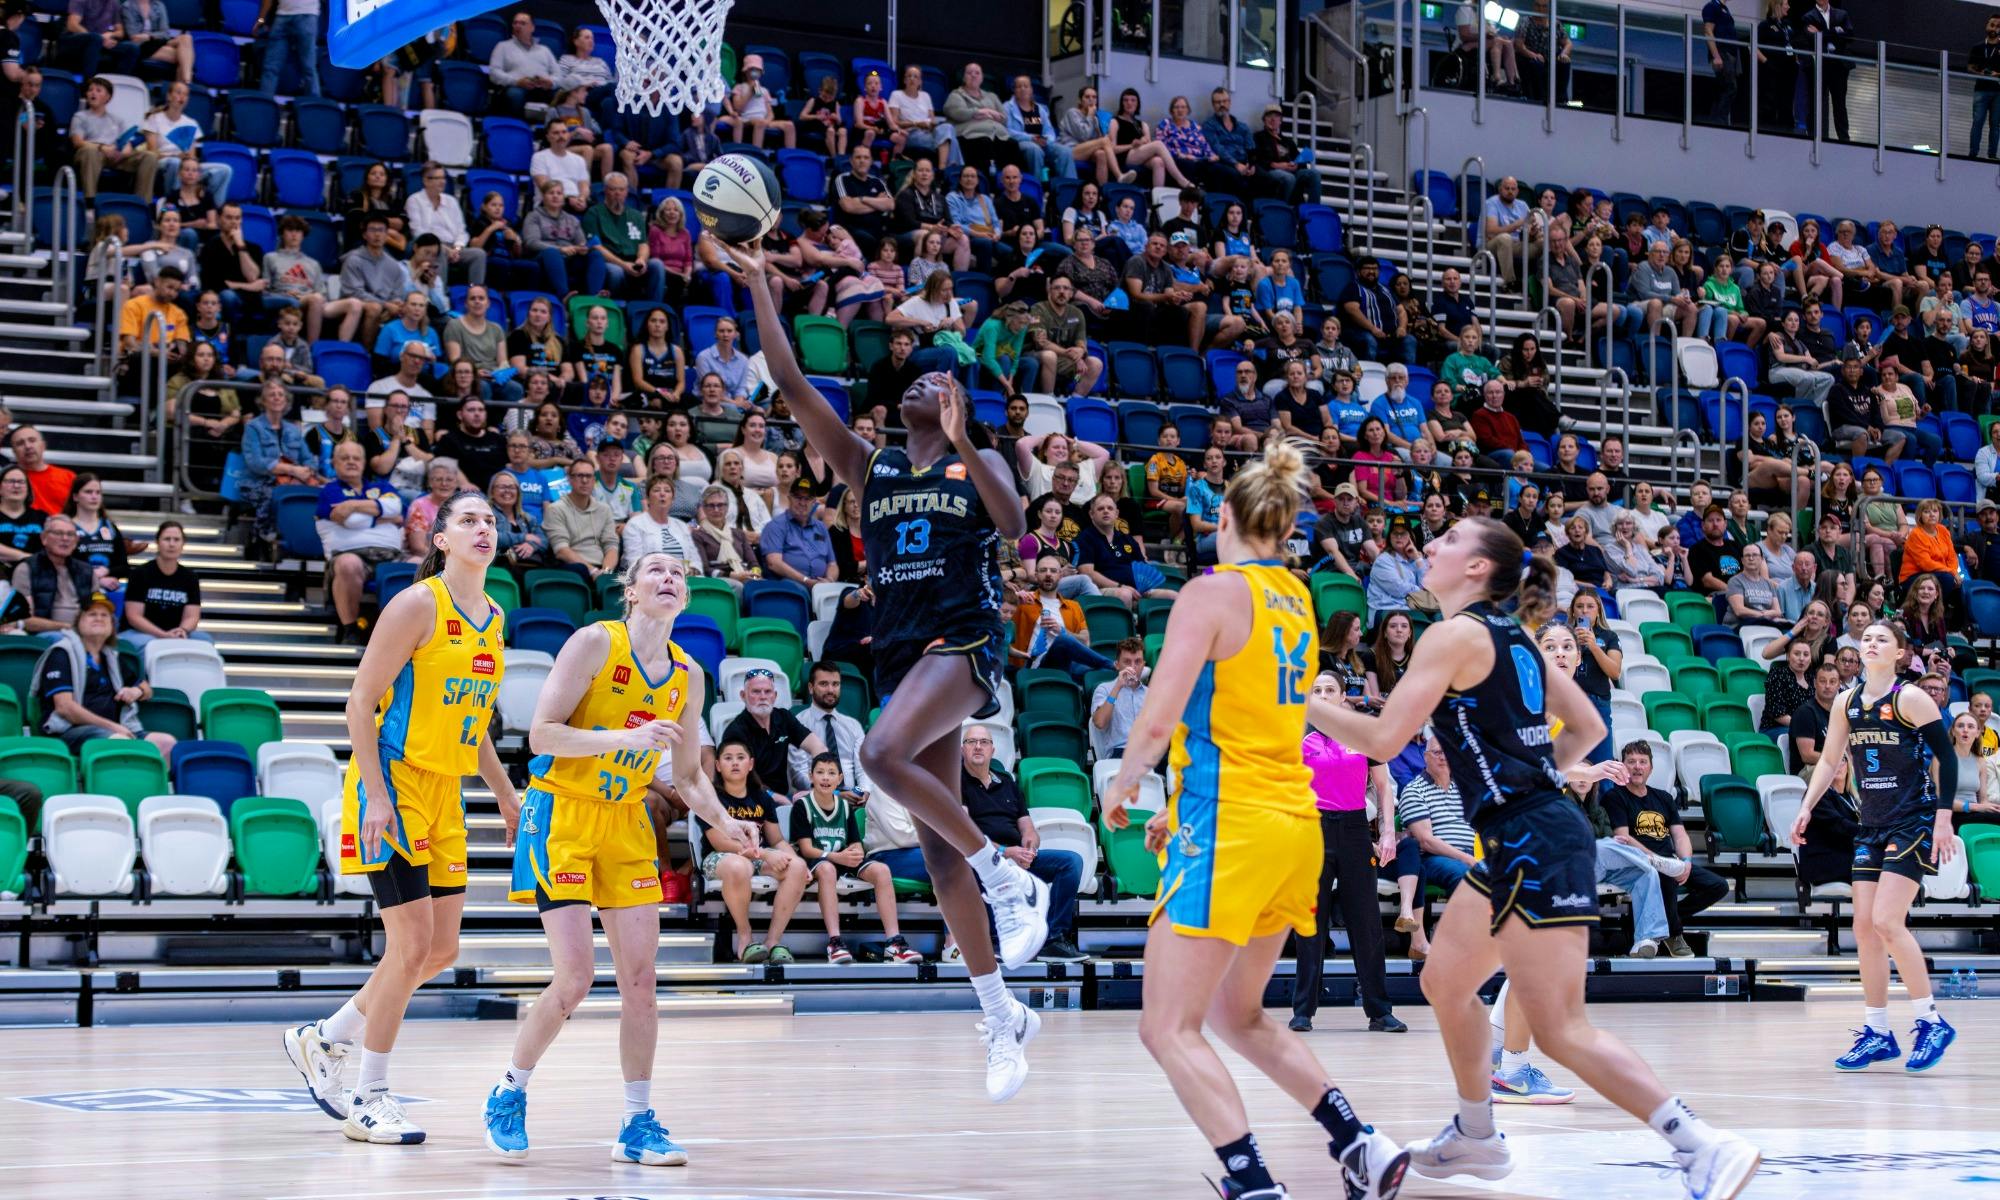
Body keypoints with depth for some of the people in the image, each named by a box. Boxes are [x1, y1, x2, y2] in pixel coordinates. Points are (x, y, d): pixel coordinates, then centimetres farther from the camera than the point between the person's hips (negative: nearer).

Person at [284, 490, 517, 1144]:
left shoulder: (493, 618, 12)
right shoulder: (417, 605, -12)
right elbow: (361, 703, -14)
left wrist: (507, 797, 20)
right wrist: (377, 794, -21)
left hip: (444, 795, 8)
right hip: (393, 786, -8)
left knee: (442, 949, 9)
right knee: (413, 944, -9)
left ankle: (324, 1040, 27)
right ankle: (370, 1097, 4)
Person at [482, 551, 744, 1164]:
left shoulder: (688, 675, 5)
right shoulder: (595, 642, -12)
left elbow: (688, 775, 13)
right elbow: (541, 733, -18)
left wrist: (723, 821, -6)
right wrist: (628, 738, -28)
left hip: (627, 821, 6)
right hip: (561, 814, -5)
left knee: (641, 979, -1)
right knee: (575, 977, -13)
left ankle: (638, 1124, 9)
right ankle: (509, 1095, 9)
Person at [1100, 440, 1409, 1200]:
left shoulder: (1214, 593, -9)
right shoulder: (1296, 598, 14)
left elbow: (1158, 722, -15)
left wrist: (1119, 790, 4)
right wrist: (1183, 809, 27)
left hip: (1230, 825, -8)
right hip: (1294, 821, 8)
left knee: (1169, 1028, -7)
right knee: (1236, 1016, 21)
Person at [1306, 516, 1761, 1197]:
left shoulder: (1455, 634, -10)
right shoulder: (1512, 636, 16)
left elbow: (1382, 738, -13)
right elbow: (1589, 728, 20)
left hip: (1533, 843, -10)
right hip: (1519, 841, 10)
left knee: (1561, 1031, -11)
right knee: (1445, 982, 22)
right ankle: (1476, 1136, 35)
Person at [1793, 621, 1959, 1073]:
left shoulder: (1911, 699, -11)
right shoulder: (1846, 702, 7)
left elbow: (1946, 757, -10)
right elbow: (1829, 760, 17)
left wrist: (1944, 817, -16)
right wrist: (1806, 808, 9)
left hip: (1915, 823, -7)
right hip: (1872, 825, 7)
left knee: (1887, 922, -16)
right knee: (1864, 928, 3)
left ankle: (1931, 1022, -5)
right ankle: (1877, 1033, 12)